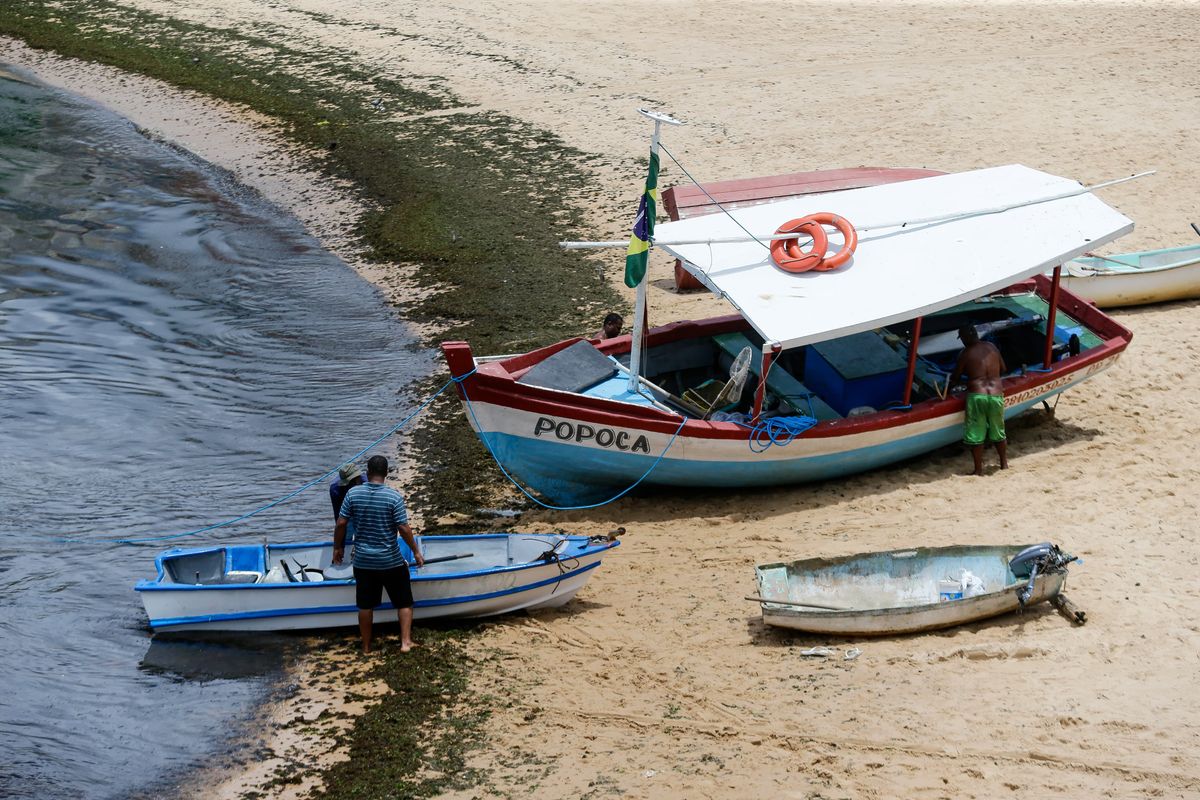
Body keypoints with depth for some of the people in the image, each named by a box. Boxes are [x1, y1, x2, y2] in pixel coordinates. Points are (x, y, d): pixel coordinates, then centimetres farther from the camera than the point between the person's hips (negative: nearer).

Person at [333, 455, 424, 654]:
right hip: (391, 561, -2)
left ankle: (366, 647, 22)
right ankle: (406, 641, 6)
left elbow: (341, 524, -4)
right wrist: (416, 551, 0)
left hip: (363, 561, 2)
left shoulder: (353, 494, -7)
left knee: (365, 605, 13)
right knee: (404, 602, 14)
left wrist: (338, 547, 11)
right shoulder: (394, 497, -14)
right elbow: (404, 528, -14)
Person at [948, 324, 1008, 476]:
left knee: (975, 435, 5)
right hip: (996, 395, 4)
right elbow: (1003, 369, 21)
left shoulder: (966, 353, -1)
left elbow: (955, 377, 5)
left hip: (976, 396, -4)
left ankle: (978, 469, 7)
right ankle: (1004, 464, 29)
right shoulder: (992, 347, 10)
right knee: (998, 433, 20)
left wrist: (950, 384, 24)